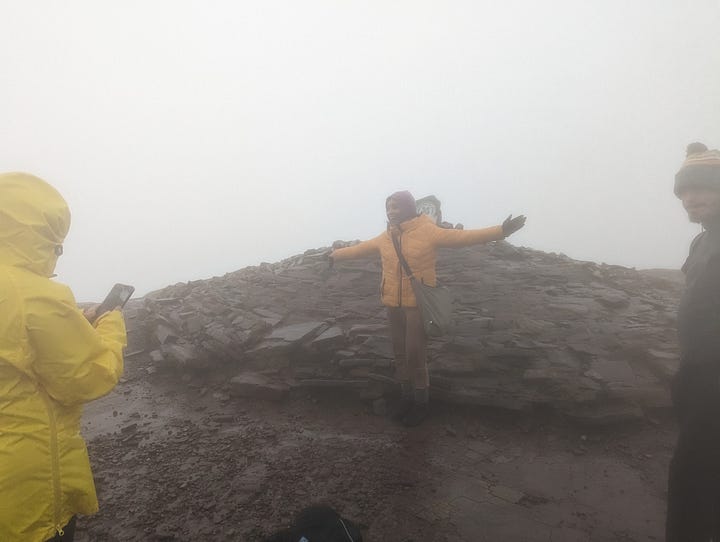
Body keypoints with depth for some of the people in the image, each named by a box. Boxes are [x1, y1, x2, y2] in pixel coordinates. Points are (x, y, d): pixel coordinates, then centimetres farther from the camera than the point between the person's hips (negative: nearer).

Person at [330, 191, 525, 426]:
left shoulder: (428, 232, -10)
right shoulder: (385, 237, 6)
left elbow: (463, 237, -18)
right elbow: (360, 248, 21)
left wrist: (501, 231, -27)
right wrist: (337, 254, 34)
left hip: (418, 305, -5)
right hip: (394, 305, 5)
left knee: (415, 356, -2)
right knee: (400, 354, 13)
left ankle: (421, 404, 19)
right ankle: (406, 398, 31)